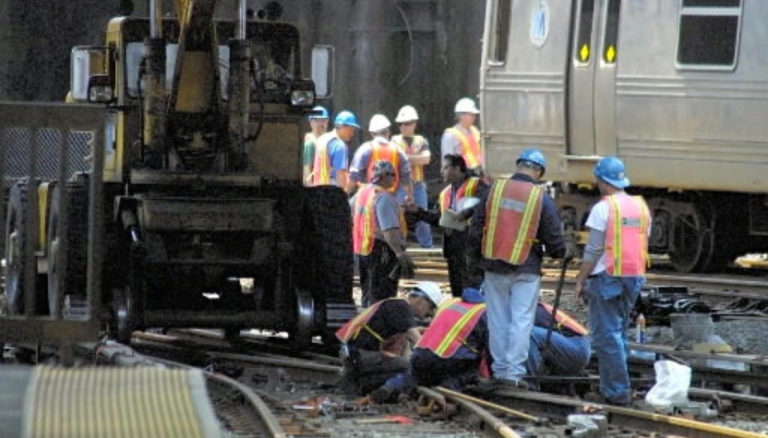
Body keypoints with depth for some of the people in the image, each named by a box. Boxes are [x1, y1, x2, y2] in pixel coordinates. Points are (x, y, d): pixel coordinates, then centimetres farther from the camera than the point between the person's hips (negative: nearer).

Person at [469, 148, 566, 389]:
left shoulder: (494, 189, -2)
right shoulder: (543, 199, -7)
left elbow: (475, 229, 3)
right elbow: (554, 240, -3)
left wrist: (480, 253, 20)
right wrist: (559, 252, 20)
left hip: (494, 267, 3)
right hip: (526, 270, -3)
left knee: (498, 320, 11)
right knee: (521, 321, 2)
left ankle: (500, 370, 16)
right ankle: (514, 372, -2)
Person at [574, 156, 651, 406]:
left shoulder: (604, 208, -12)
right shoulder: (641, 207, 10)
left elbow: (593, 250, -13)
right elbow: (643, 246, 14)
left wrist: (581, 281, -6)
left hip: (607, 278, -7)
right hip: (634, 278, 7)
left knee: (607, 335, -3)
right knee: (619, 333, 16)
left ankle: (618, 391, -7)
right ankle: (610, 386, 18)